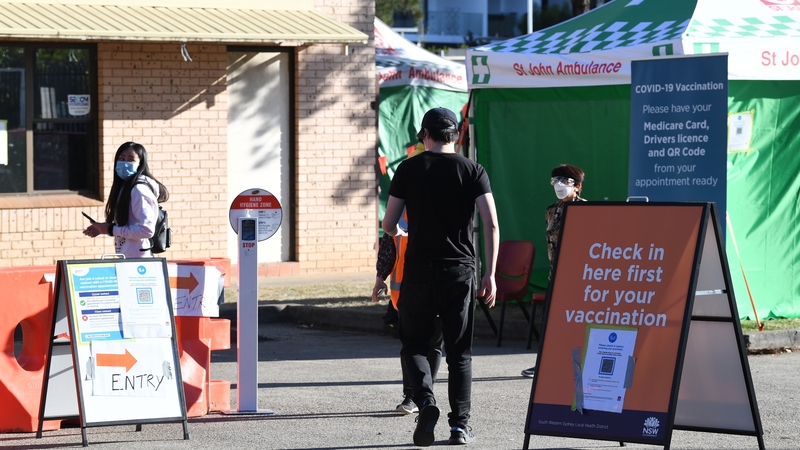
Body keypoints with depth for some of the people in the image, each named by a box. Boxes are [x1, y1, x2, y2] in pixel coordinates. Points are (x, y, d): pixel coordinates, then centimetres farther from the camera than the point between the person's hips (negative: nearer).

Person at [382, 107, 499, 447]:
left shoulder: (409, 169, 2)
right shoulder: (473, 171, 3)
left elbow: (388, 224, 5)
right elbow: (491, 223, -6)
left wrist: (397, 234, 29)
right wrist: (490, 275, -3)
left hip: (419, 270, -1)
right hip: (460, 270, 1)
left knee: (414, 343, 11)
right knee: (459, 352, 9)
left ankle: (426, 400, -14)